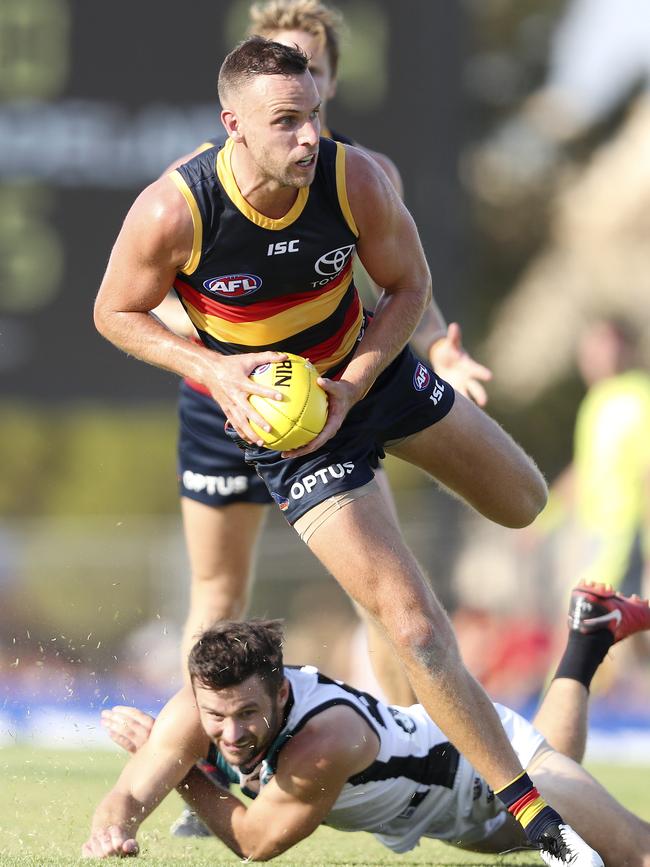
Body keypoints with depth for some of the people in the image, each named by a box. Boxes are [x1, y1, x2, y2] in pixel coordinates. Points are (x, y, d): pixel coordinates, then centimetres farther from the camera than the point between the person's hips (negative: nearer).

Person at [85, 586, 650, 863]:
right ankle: (585, 642, 46)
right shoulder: (196, 711, -31)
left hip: (487, 769, -6)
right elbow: (132, 794, -32)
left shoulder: (324, 741, -46)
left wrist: (184, 772, -25)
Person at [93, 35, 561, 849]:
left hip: (375, 370, 4)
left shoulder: (356, 180, -24)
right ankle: (528, 806, -1)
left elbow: (408, 284, -6)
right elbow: (116, 313, -11)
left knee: (522, 504, 25)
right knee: (415, 628, -13)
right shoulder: (171, 212, -30)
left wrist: (352, 385, -18)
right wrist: (213, 370, -25)